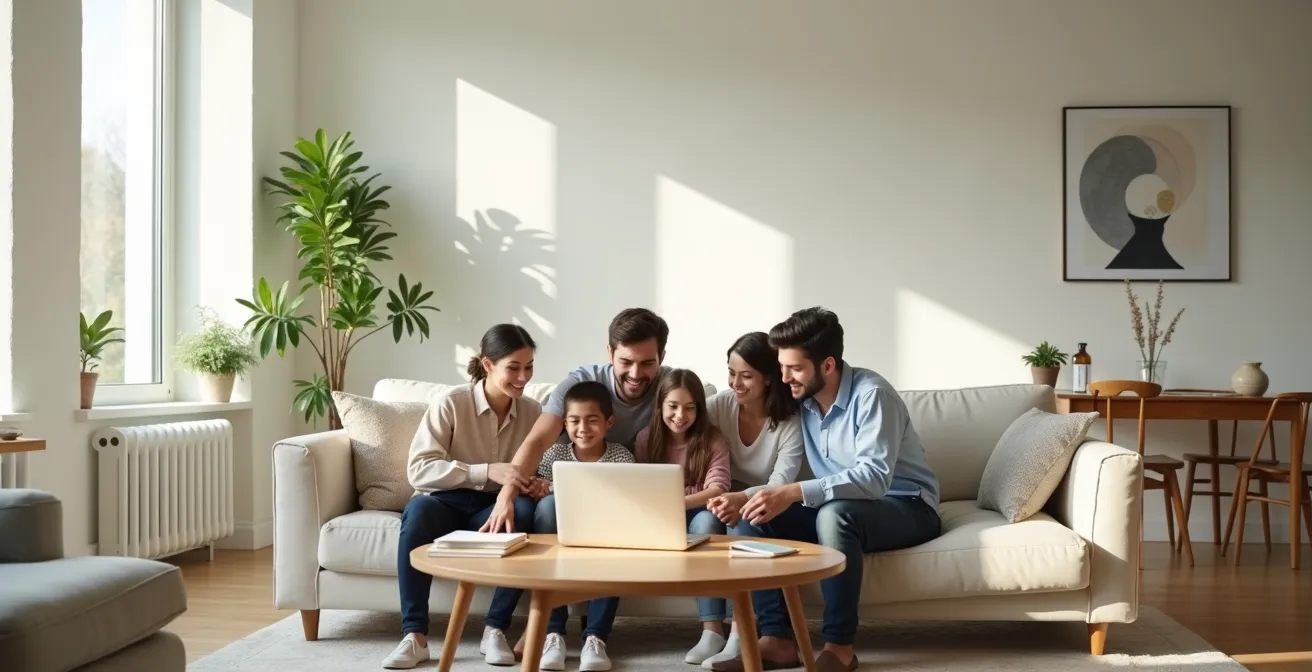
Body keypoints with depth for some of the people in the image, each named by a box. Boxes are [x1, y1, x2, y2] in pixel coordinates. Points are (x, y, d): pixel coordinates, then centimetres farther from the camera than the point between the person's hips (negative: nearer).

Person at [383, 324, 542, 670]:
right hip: (448, 501, -2)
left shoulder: (533, 412, 0)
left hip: (496, 507, 2)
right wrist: (486, 472, -30)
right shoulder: (450, 403, -11)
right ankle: (414, 635, -32)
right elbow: (418, 470, -19)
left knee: (526, 510, -33)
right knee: (418, 508, -37)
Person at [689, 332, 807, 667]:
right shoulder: (721, 404, -6)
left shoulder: (791, 421, -16)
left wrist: (743, 499, -47)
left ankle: (739, 636, -37)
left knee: (743, 523, -35)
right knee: (707, 518, -31)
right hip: (732, 498, 3)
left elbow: (781, 484, -26)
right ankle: (712, 630, -32)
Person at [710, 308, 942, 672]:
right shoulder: (802, 401, 0)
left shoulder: (871, 393, -21)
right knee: (752, 516, -14)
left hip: (906, 508, -7)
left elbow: (875, 477, -32)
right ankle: (777, 640, -18)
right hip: (836, 508, 7)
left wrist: (794, 493, -40)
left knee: (834, 514, -38)